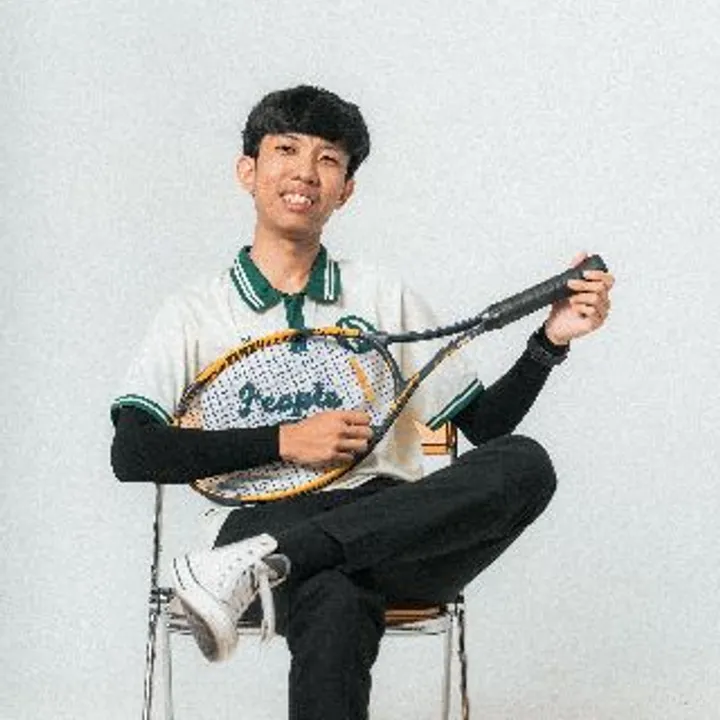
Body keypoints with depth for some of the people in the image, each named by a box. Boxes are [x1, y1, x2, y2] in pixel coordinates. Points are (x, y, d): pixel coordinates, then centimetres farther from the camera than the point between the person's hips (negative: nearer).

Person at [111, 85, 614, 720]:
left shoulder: (386, 298, 21)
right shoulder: (194, 315, 14)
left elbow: (484, 424, 19)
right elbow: (131, 453, 0)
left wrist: (550, 342, 3)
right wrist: (283, 442, -7)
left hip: (396, 535, 5)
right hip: (272, 517, -4)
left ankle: (254, 566, -37)